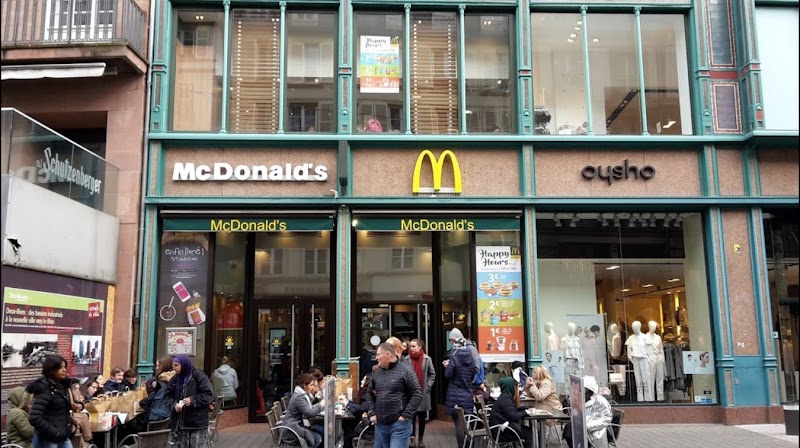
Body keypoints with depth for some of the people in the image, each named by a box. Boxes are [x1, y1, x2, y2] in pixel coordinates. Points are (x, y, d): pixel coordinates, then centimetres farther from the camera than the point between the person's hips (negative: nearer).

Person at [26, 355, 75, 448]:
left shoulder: (62, 386, 7)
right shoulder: (44, 389, -17)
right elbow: (35, 419, -25)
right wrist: (55, 432, -22)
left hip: (63, 438, 8)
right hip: (47, 440, -8)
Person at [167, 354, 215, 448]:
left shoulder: (199, 376, -10)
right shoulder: (175, 379, 8)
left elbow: (209, 395, -12)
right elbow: (169, 396, 10)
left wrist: (193, 400, -22)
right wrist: (174, 404, -11)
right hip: (179, 422, 6)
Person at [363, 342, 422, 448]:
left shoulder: (405, 370, -8)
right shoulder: (378, 372, 10)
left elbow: (417, 394, -11)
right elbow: (369, 393, 21)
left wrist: (406, 415, -14)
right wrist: (372, 413, 9)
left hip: (399, 424, -6)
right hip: (380, 424, 6)